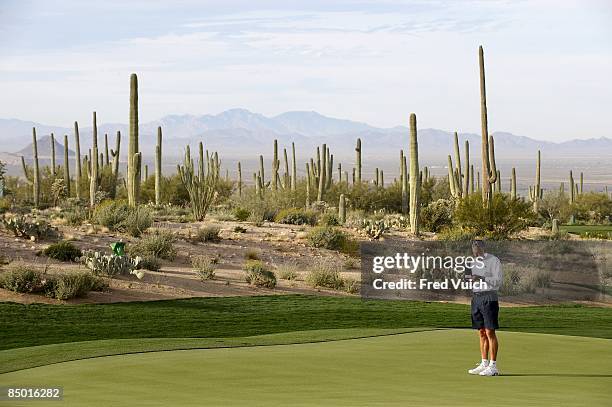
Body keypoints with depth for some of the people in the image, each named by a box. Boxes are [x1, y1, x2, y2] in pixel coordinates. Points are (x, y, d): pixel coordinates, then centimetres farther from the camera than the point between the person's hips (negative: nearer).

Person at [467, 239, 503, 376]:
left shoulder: (493, 260, -5)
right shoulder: (475, 262, 18)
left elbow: (498, 280, -12)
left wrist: (481, 278, -21)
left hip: (489, 297, -7)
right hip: (476, 297, 7)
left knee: (490, 332, -9)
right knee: (481, 333, 8)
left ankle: (493, 366, -8)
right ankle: (484, 364, 12)